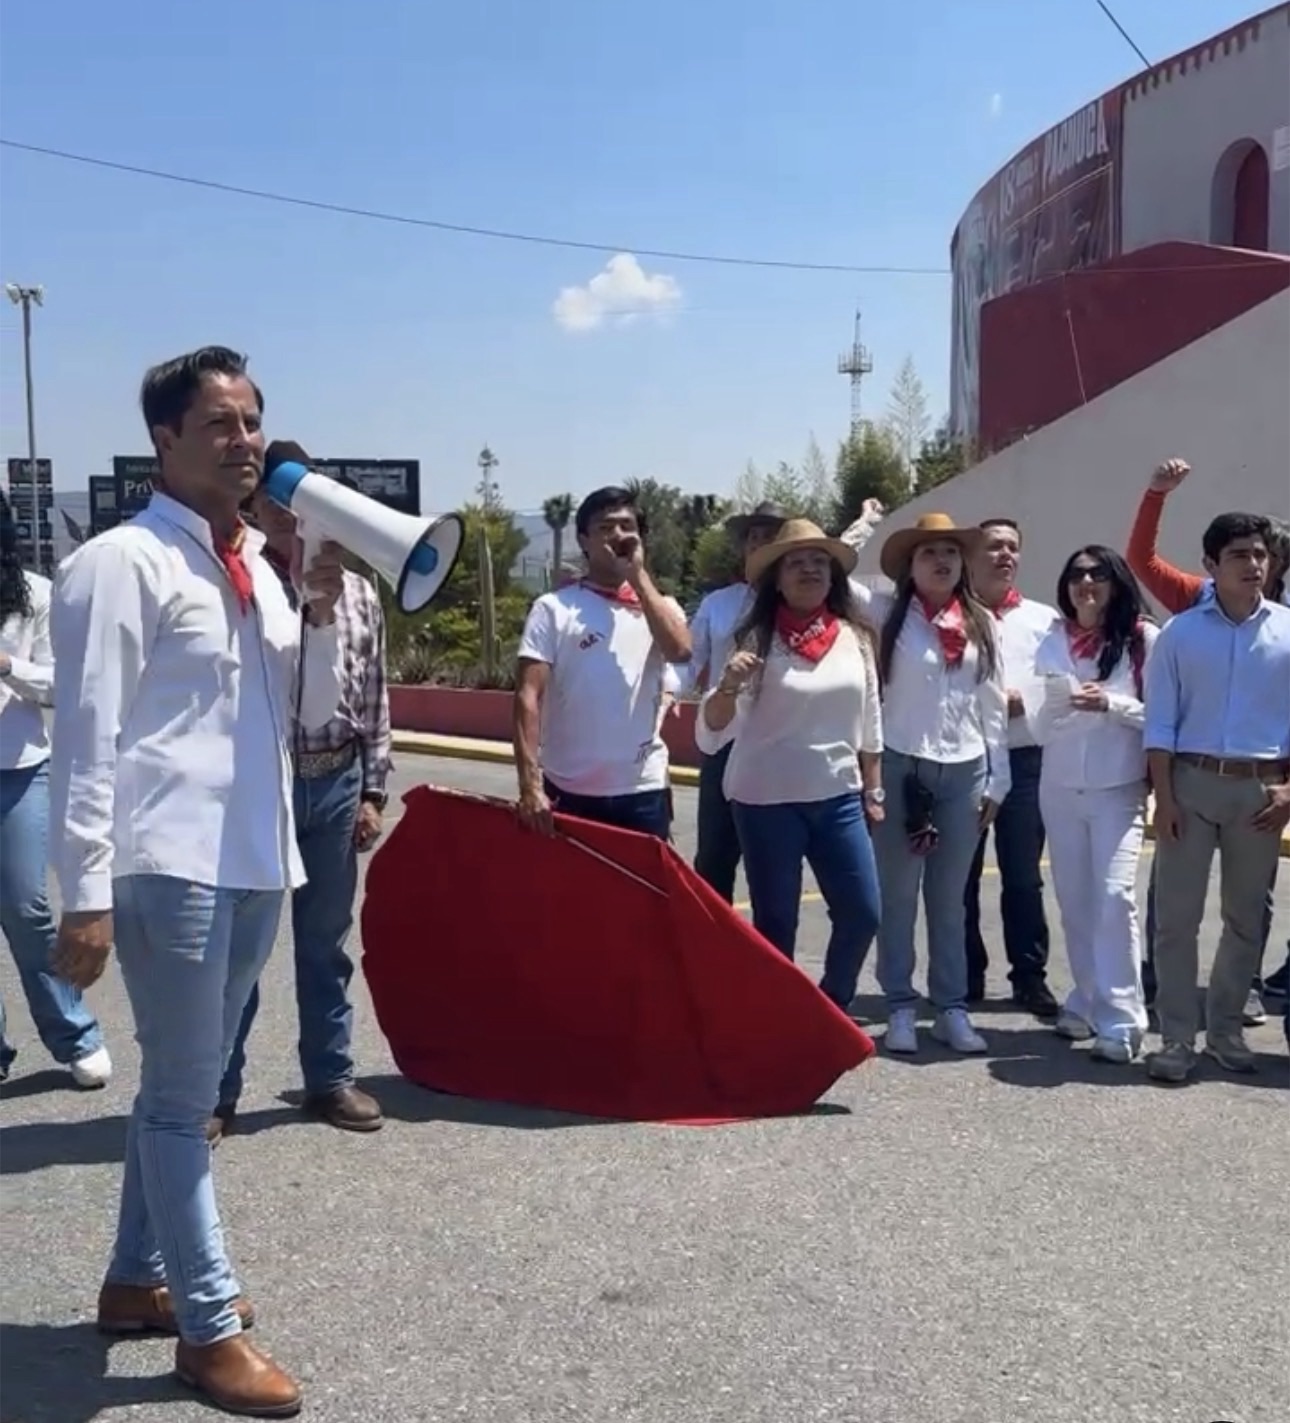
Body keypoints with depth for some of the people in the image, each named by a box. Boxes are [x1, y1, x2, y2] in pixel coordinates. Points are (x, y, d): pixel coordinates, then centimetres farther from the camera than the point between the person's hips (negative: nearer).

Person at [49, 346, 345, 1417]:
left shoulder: (257, 563, 13)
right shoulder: (123, 562, -9)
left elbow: (311, 712, 16)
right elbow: (88, 736, -12)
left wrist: (324, 606, 1)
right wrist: (87, 893, -16)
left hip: (255, 859, 8)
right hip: (170, 866, -8)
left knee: (184, 1087, 18)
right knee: (182, 1097, 2)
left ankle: (137, 1280, 35)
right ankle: (210, 1327, 15)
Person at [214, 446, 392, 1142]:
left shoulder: (358, 593, 5)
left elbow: (375, 701, 8)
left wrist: (372, 791, 6)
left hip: (335, 784, 3)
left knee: (325, 942, 15)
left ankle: (330, 1078, 28)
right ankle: (216, 1090, 20)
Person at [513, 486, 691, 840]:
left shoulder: (660, 607, 8)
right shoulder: (553, 608, -1)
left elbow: (680, 650, -15)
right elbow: (528, 696, -8)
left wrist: (638, 574, -11)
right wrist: (530, 785, -17)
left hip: (642, 793, 2)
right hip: (567, 792, -2)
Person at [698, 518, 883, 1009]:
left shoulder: (855, 637, 4)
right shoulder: (756, 638, -7)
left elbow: (870, 723, 13)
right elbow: (711, 730, -10)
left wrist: (874, 791, 13)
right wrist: (728, 686, -29)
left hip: (838, 797, 4)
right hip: (766, 800, -4)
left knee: (863, 912, 5)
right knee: (775, 921, 4)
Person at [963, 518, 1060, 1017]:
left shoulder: (1044, 619, 9)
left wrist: (1023, 700, -11)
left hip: (1023, 760, 1)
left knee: (1023, 877, 6)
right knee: (961, 875, 8)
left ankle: (1030, 977, 16)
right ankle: (966, 977, 20)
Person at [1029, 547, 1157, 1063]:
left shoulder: (1143, 639, -5)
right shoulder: (1052, 644, 6)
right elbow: (1040, 727, 7)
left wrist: (1111, 703, -18)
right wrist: (1059, 705, -14)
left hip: (1119, 789, -4)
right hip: (1060, 788, 4)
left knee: (1115, 896, -13)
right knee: (1074, 900, 9)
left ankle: (1120, 1020, -9)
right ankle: (1088, 1002, 21)